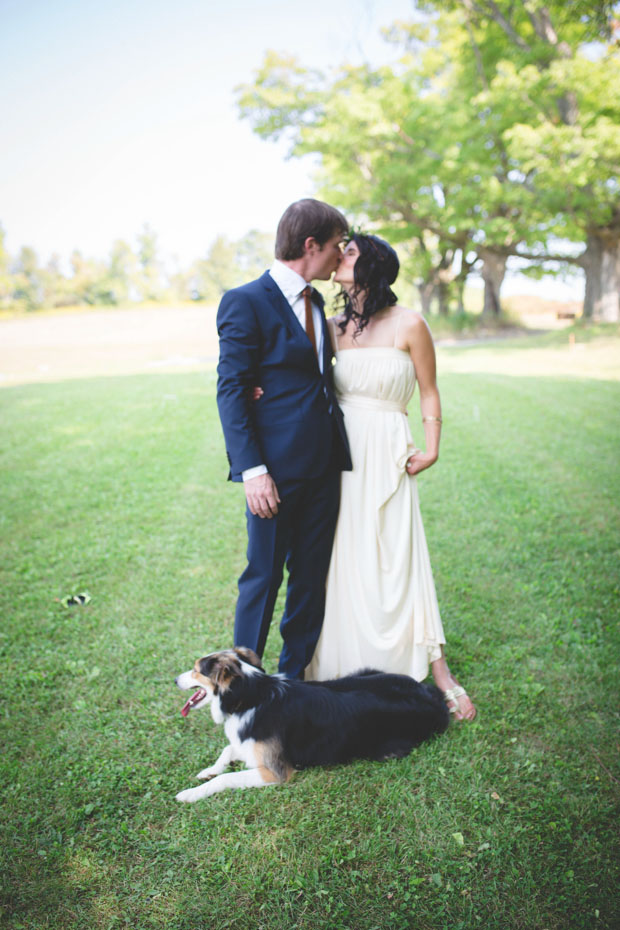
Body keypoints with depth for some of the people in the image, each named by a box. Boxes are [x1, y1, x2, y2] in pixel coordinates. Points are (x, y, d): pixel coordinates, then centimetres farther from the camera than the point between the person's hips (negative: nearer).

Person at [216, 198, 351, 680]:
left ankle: (295, 678, 30)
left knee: (312, 576, 14)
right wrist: (252, 470, -19)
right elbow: (231, 391, -13)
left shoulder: (315, 301, 15)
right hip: (276, 469, -7)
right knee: (263, 577, 4)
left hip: (322, 468, 8)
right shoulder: (246, 302, -9)